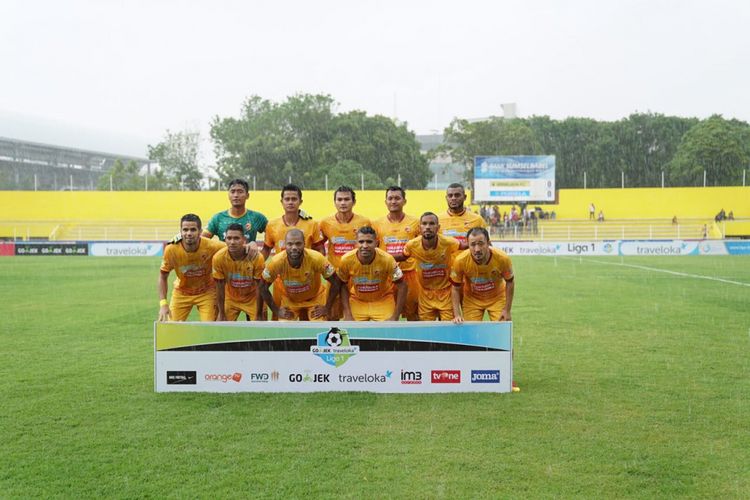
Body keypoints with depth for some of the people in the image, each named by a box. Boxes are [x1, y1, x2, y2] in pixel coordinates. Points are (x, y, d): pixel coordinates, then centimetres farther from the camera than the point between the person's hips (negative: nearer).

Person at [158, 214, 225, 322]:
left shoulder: (211, 246, -27)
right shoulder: (171, 249, -23)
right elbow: (163, 276, -10)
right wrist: (163, 304, -16)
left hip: (207, 292, -1)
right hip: (181, 292, 1)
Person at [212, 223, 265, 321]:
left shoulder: (257, 257, -28)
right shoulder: (218, 258, -23)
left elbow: (259, 288, -18)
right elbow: (220, 288, -11)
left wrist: (258, 315, -14)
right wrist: (221, 314, -5)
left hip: (252, 298, -1)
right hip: (230, 299, 2)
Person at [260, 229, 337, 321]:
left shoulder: (316, 259, -32)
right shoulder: (277, 262, -29)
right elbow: (263, 287, -12)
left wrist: (327, 308, -14)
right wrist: (276, 310, -9)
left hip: (315, 298, -1)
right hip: (289, 300, 1)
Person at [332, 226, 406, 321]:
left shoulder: (387, 259, -25)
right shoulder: (346, 260, -21)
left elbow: (401, 286, -15)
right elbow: (343, 286, -5)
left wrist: (395, 317, -16)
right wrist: (348, 315, -10)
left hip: (383, 301, -1)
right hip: (356, 301, 1)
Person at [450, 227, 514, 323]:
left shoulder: (502, 259, -27)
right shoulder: (460, 261, -28)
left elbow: (510, 283, -8)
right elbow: (455, 289, -12)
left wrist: (507, 310, -7)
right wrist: (457, 315, -17)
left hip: (497, 298, 0)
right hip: (471, 299, 0)